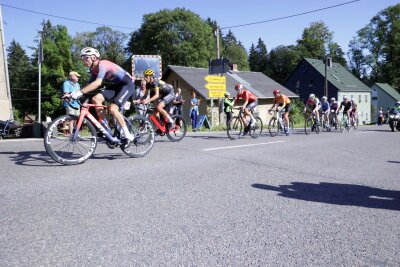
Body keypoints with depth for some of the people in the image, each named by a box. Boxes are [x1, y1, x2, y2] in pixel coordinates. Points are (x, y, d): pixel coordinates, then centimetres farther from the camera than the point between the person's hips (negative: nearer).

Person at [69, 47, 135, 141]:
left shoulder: (102, 64, -24)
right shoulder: (93, 70, 4)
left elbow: (98, 83, -38)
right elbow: (90, 85, 1)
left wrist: (79, 92, -42)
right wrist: (74, 94, -10)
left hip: (127, 84, -8)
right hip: (116, 85, 8)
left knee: (112, 109, -22)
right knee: (96, 99, -10)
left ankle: (127, 134, -8)